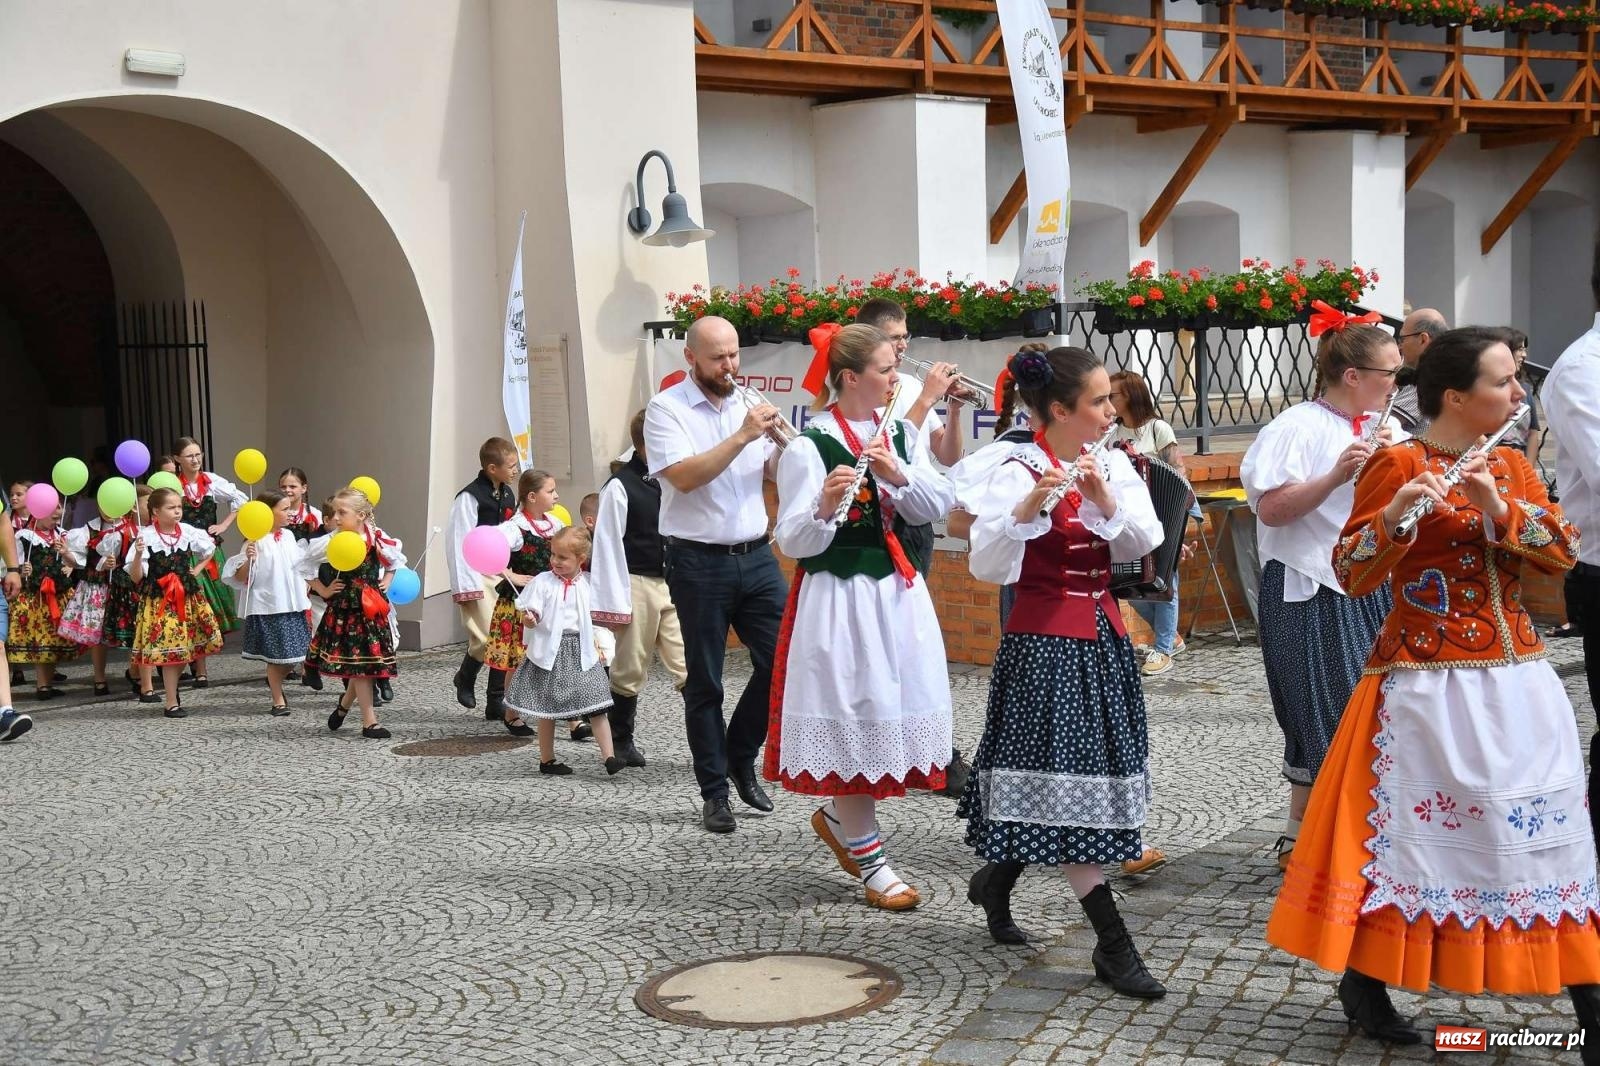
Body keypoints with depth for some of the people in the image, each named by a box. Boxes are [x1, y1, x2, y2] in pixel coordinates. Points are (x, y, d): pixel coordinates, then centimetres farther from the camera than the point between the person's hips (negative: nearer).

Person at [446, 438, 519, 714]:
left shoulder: (508, 495, 10)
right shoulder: (470, 497, -13)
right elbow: (460, 542, -14)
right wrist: (466, 586, -17)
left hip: (503, 574, 7)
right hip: (479, 575, -7)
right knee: (486, 637, -13)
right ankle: (465, 678, 18)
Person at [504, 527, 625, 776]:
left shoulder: (587, 584, 4)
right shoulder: (543, 581, -4)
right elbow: (532, 615, -9)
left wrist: (596, 645, 8)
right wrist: (529, 619, -30)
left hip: (581, 652, 2)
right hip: (551, 651, -2)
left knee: (596, 705, -4)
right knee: (547, 709, 7)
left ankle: (609, 757, -4)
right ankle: (546, 760, 20)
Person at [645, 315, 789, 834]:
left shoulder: (748, 404, 10)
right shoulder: (667, 408, -6)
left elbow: (777, 474, 11)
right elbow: (684, 476, -19)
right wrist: (743, 436, -22)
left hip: (756, 556, 5)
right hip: (700, 562, -5)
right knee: (705, 683, 4)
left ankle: (741, 757, 22)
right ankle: (714, 792, 14)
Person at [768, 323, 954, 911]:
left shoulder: (900, 433, 8)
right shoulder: (809, 446, -11)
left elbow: (939, 505, 3)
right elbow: (794, 542, -12)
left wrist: (899, 474, -14)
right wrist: (824, 506, -31)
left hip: (898, 590, 6)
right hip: (840, 595, -6)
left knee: (898, 710, 10)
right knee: (852, 716, 0)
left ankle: (836, 816, 33)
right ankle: (869, 860, 11)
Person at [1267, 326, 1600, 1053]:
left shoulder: (1511, 466, 11)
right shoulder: (1398, 465, -7)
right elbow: (1352, 576, -12)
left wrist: (1499, 505, -15)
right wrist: (1393, 518, -30)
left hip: (1518, 682, 6)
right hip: (1430, 686, -5)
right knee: (1412, 835, 1)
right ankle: (1363, 981, 18)